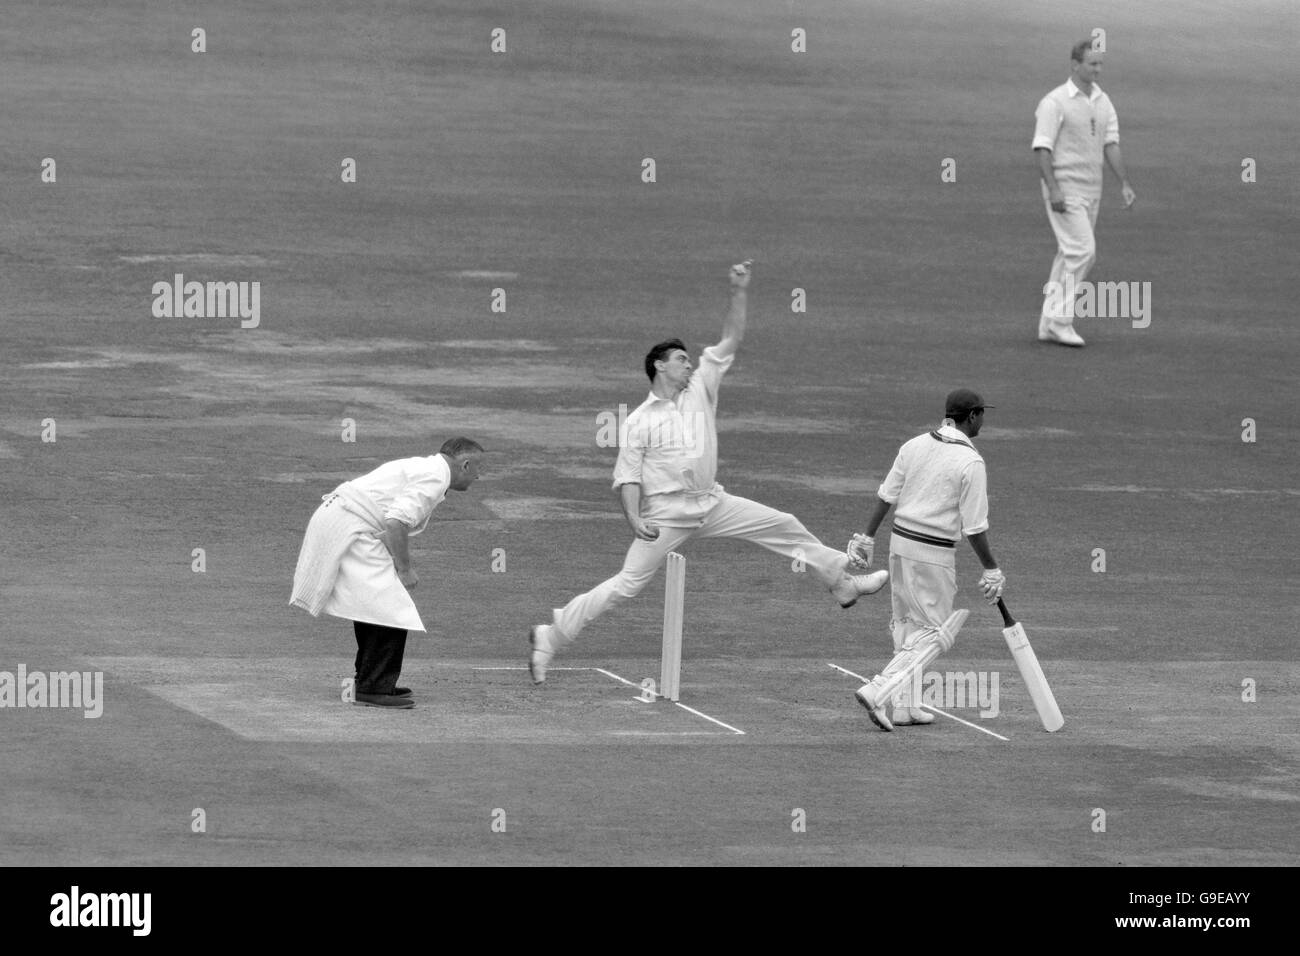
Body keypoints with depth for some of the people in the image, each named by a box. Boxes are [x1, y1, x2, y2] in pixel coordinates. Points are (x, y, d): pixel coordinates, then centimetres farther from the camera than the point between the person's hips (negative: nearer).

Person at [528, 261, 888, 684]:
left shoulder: (700, 389, 10)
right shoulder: (640, 421, -2)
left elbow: (730, 341, 8)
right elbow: (627, 476, -6)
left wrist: (739, 294, -3)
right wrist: (634, 518, -22)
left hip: (712, 503, 5)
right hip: (667, 512, -5)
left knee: (784, 526, 6)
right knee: (628, 583, -12)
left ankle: (841, 582, 20)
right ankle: (551, 636, -9)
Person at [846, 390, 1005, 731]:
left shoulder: (915, 445, 4)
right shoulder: (970, 462, -13)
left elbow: (885, 497, 5)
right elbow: (974, 527, -13)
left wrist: (867, 537, 11)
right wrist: (991, 569, -4)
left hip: (900, 540, 7)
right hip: (934, 553, -7)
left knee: (908, 625, 17)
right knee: (933, 631, 0)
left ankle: (904, 706, 19)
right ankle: (879, 691, -15)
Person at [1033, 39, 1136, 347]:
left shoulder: (1103, 102, 11)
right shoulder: (1054, 102, -11)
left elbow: (1111, 145, 11)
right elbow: (1042, 148, -15)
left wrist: (1125, 184, 1)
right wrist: (1054, 189, -24)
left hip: (1092, 189, 8)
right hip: (1064, 188, -8)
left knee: (1071, 254, 10)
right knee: (1082, 251, -16)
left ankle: (1050, 322, 16)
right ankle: (1060, 321, -11)